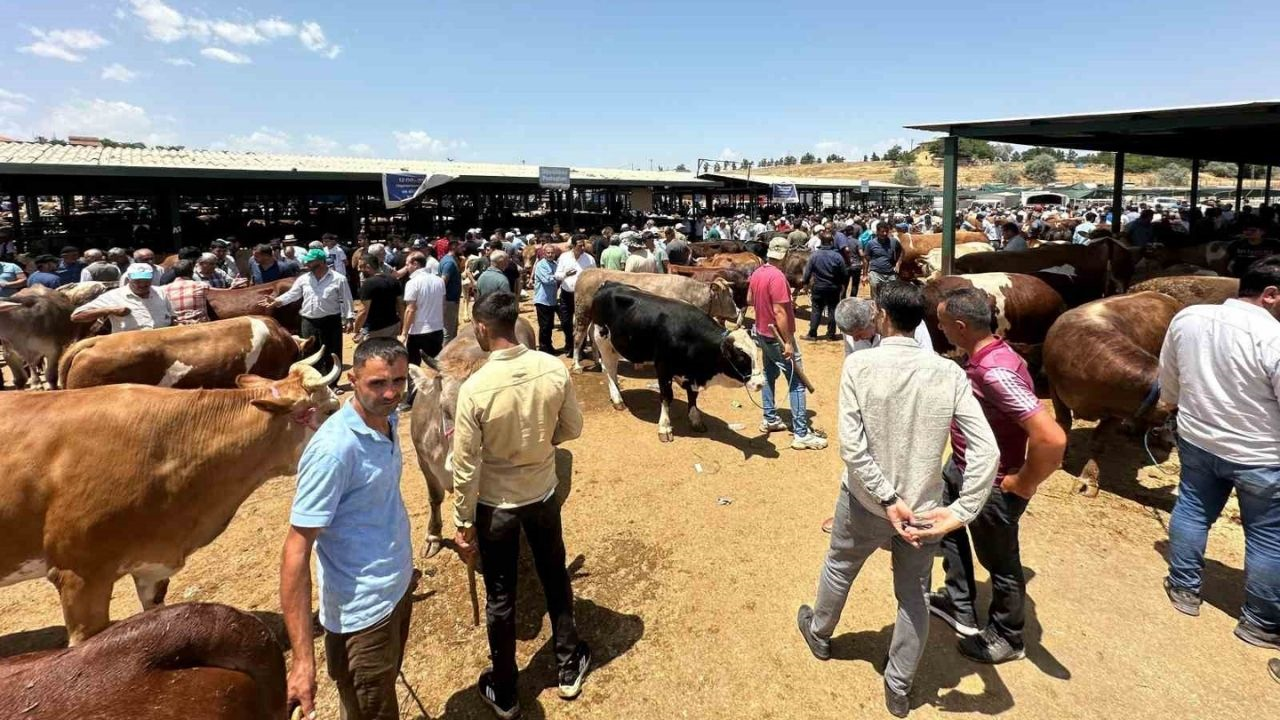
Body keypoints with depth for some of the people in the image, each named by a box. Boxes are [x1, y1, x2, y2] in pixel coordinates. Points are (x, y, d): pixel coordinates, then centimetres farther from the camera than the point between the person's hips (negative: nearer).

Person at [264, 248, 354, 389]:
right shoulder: (303, 279, 7)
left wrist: (348, 319, -7)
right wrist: (275, 301, -9)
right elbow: (291, 294, 6)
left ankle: (333, 383, 16)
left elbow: (346, 300, -3)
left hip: (331, 321, -4)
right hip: (309, 322, 4)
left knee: (332, 354, 4)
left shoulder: (338, 279, -5)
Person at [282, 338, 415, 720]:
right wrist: (303, 659, -28)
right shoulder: (334, 449, -27)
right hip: (363, 612, -7)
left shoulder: (387, 420, -2)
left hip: (398, 588, 8)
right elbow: (296, 550, -25)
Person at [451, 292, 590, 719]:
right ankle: (569, 667, 42)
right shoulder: (554, 370, -15)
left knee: (500, 598, 16)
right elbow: (572, 428, -1)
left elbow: (466, 467, -17)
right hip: (543, 494, 3)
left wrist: (464, 524, -4)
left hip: (496, 505, -3)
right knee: (555, 578, 24)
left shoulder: (475, 388, -24)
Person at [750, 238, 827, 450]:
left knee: (769, 374, 21)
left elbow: (749, 300, 17)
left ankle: (770, 419, 30)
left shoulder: (757, 273, 3)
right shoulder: (777, 277, -23)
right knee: (797, 383, -4)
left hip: (763, 333, 9)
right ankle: (801, 434, -3)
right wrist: (788, 342, -23)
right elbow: (779, 312, -26)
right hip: (778, 337, -9)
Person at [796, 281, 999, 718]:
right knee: (914, 596, 21)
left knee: (839, 568, 26)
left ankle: (819, 634, 52)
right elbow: (986, 451, -16)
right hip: (923, 508, 1)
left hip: (865, 502, -1)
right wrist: (959, 513, -15)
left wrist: (888, 499, -16)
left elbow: (851, 446, -22)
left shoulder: (859, 364, -17)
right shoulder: (949, 373, -12)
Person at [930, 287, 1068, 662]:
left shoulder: (996, 371, -34)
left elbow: (1052, 438, -40)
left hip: (990, 486, -10)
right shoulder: (982, 355, -4)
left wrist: (1025, 483, -23)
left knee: (1000, 563, 12)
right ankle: (959, 606, 45)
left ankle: (1006, 638, 37)